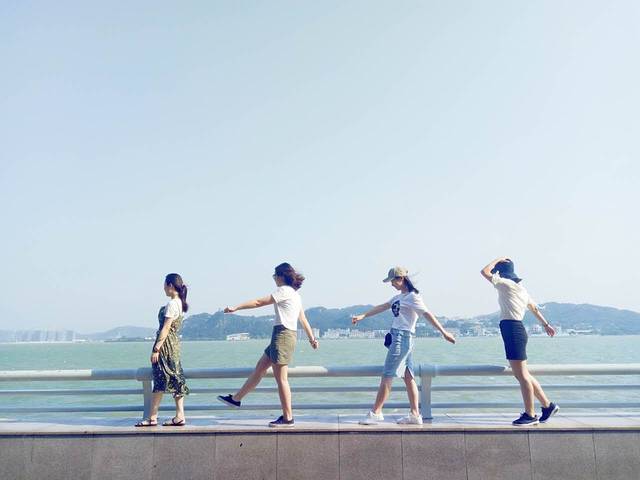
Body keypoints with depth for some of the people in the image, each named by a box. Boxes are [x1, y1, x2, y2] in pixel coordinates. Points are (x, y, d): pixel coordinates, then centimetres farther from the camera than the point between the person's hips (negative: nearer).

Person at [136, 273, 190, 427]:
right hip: (174, 343, 10)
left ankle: (152, 418, 4)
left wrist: (156, 349, -18)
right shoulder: (180, 303, 13)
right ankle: (179, 416, 8)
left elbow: (165, 328, -19)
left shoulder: (172, 304, -15)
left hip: (166, 344, -10)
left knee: (161, 381, -3)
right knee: (175, 380, 7)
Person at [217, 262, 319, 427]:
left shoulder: (284, 290, -10)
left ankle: (288, 418, 2)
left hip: (282, 335, -10)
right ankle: (236, 398, 27)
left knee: (281, 378, -4)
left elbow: (259, 302, -11)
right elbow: (303, 319, 20)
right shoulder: (295, 294, 17)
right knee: (259, 368, 16)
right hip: (288, 335, 10)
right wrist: (312, 338, 21)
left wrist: (235, 308, -6)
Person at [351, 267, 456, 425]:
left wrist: (444, 332, -17)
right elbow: (382, 307, 19)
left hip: (403, 337, -9)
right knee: (408, 376, 8)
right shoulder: (399, 297, 18)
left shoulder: (413, 296, -9)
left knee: (387, 376, -6)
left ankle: (376, 413, -1)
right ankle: (415, 415, 11)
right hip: (397, 337, 9)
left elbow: (427, 314, -14)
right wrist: (362, 316, 14)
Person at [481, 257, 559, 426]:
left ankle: (530, 415, 2)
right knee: (523, 374, 14)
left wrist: (498, 259, 6)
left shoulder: (507, 284, -7)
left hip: (513, 330, -10)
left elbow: (484, 271, -6)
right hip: (515, 330, 10)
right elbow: (534, 308, 30)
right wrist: (546, 324, 39)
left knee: (522, 375, -4)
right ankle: (548, 406, 21)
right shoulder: (520, 288, 21)